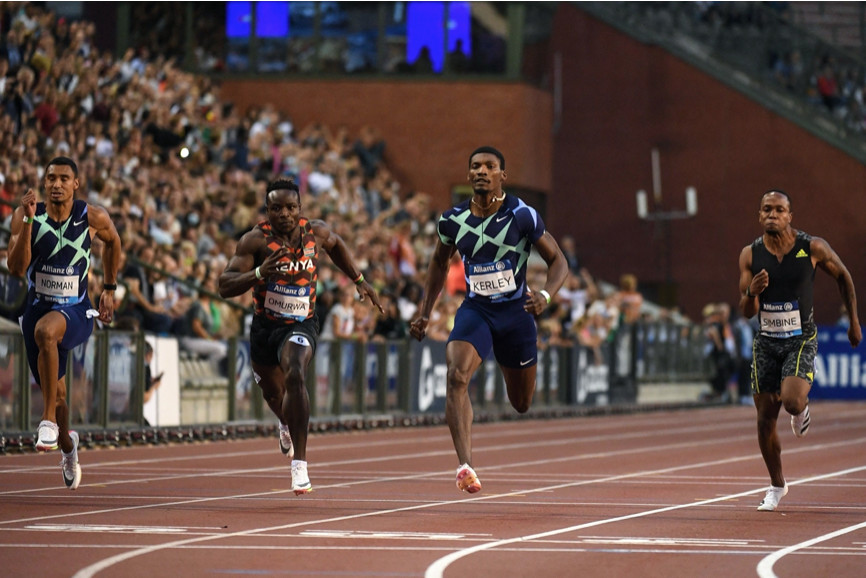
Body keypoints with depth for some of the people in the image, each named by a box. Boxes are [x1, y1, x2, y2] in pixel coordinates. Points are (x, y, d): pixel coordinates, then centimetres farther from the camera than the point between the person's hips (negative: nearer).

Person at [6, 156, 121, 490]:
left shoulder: (93, 218, -9)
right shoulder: (27, 216, -9)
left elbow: (112, 241, 14)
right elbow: (16, 267, -20)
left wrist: (109, 290, 16)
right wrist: (28, 220, -28)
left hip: (76, 311, -3)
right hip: (38, 308, 3)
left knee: (45, 329, -39)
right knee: (56, 395, 12)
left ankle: (49, 419, -30)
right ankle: (67, 445, 47)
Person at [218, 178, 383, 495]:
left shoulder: (316, 232, -8)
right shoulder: (255, 240, -17)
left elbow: (335, 244, 18)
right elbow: (225, 285, -23)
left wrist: (359, 280, 18)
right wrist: (259, 273, -39)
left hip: (301, 325, -1)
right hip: (264, 326, 1)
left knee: (295, 377, -30)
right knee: (273, 392, 21)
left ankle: (299, 464, -30)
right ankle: (286, 424, 62)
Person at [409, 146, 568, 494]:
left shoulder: (522, 216, -11)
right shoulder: (453, 220, -3)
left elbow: (558, 261, -4)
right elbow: (440, 262, 17)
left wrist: (545, 295, -24)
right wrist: (424, 313, 12)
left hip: (516, 312, -1)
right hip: (474, 310, 1)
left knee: (521, 404, 13)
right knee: (457, 377, -28)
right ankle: (465, 465, -36)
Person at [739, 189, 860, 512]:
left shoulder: (813, 249, -10)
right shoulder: (750, 255, -5)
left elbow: (843, 277, 8)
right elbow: (746, 313, -3)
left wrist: (854, 322, 12)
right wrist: (752, 293, -26)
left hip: (801, 340, -2)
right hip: (766, 342, 2)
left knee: (792, 401, -26)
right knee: (765, 419, 4)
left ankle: (802, 409, 14)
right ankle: (777, 486, 23)